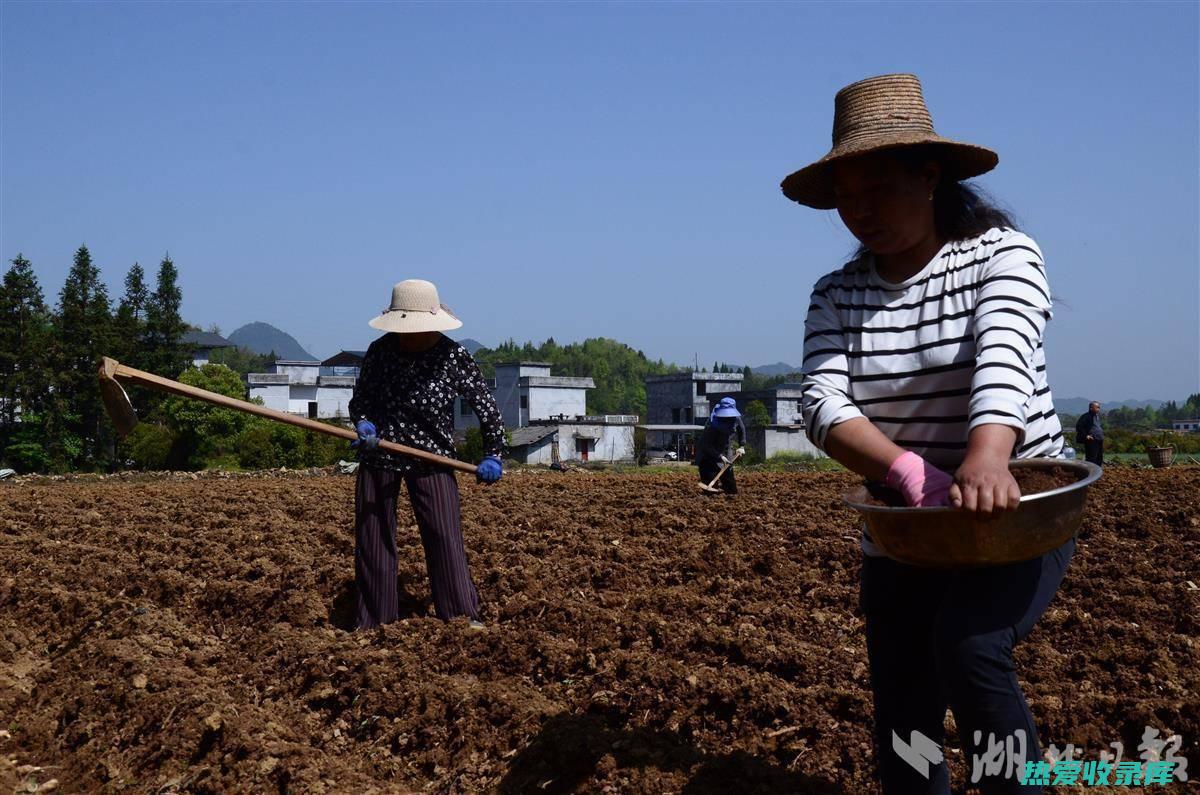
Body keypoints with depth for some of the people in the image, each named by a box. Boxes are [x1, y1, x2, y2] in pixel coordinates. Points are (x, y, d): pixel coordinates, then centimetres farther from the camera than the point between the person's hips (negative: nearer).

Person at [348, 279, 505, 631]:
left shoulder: (454, 357, -11)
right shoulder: (380, 350, -4)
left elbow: (486, 404, -2)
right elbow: (358, 399, 7)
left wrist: (493, 455, -4)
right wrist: (363, 423, -15)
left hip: (430, 460, -3)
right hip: (377, 457, 3)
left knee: (445, 536, -8)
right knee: (371, 538, 7)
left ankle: (464, 614, 0)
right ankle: (373, 619, 19)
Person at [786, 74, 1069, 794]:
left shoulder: (1003, 254, -9)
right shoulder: (838, 295, 0)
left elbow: (1003, 359, -29)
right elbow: (822, 402, -16)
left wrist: (986, 459, -50)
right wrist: (912, 472, -36)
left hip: (1020, 519, -4)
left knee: (967, 646, -30)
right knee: (904, 731, 5)